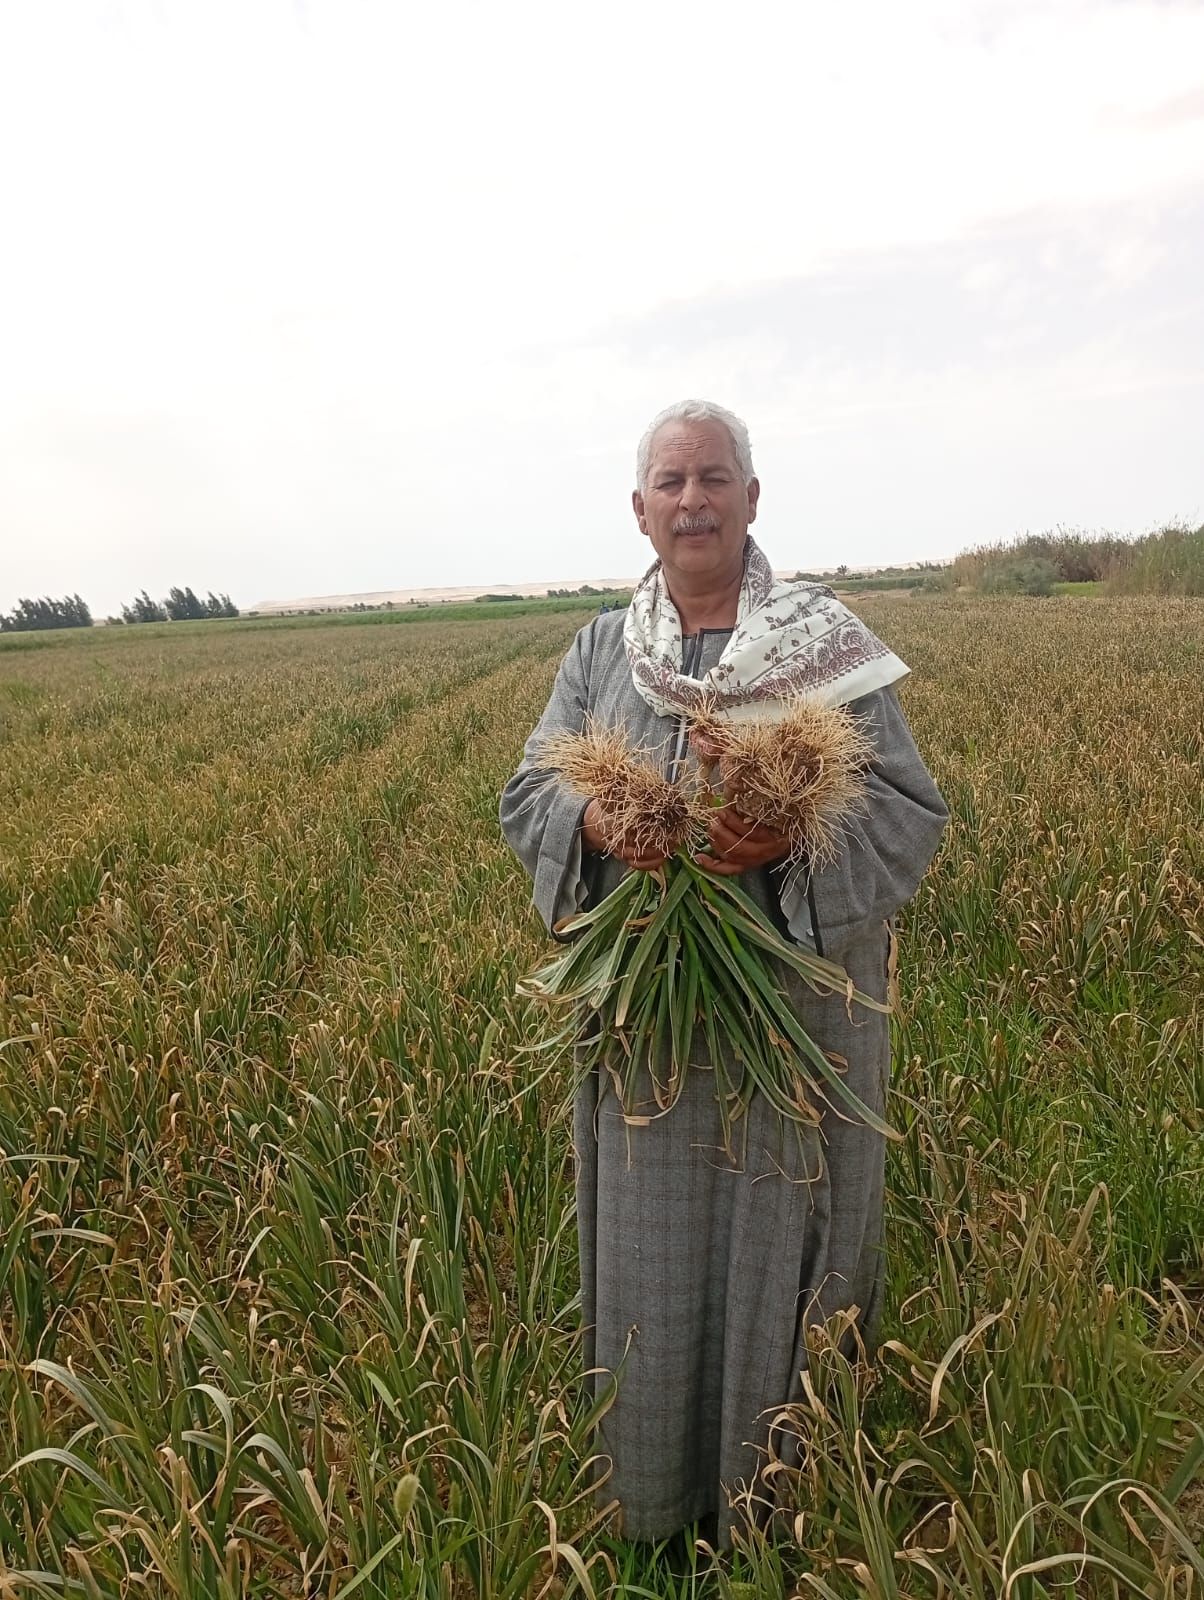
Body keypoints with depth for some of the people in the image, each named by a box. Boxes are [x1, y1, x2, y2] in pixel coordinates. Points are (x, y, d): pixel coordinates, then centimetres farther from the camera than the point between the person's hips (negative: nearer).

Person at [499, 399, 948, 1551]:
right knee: (653, 1251, 14)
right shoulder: (598, 652, 7)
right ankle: (655, 1508, 41)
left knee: (780, 1247, 10)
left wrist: (792, 831, -25)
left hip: (796, 1011, -2)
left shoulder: (830, 645, -2)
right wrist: (596, 820, -19)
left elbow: (910, 811, -5)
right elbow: (527, 799, 4)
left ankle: (785, 1507, 39)